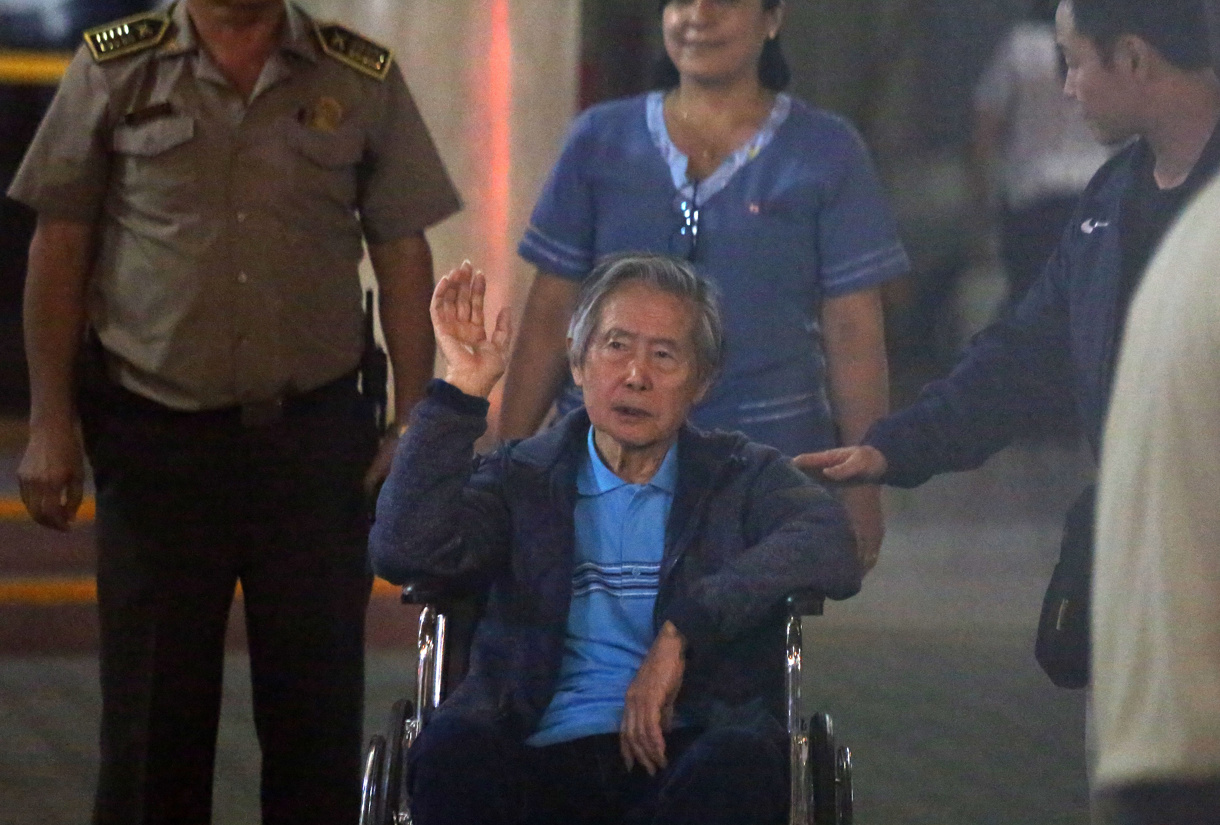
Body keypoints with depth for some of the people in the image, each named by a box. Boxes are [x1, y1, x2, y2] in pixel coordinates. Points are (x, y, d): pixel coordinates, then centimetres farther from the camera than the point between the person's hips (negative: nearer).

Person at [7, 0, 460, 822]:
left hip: (314, 435, 1)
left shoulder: (362, 79, 4)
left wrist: (415, 428, 0)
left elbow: (403, 256, 6)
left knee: (318, 698, 5)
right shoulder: (115, 69, 2)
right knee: (155, 702, 4)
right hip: (155, 435, -1)